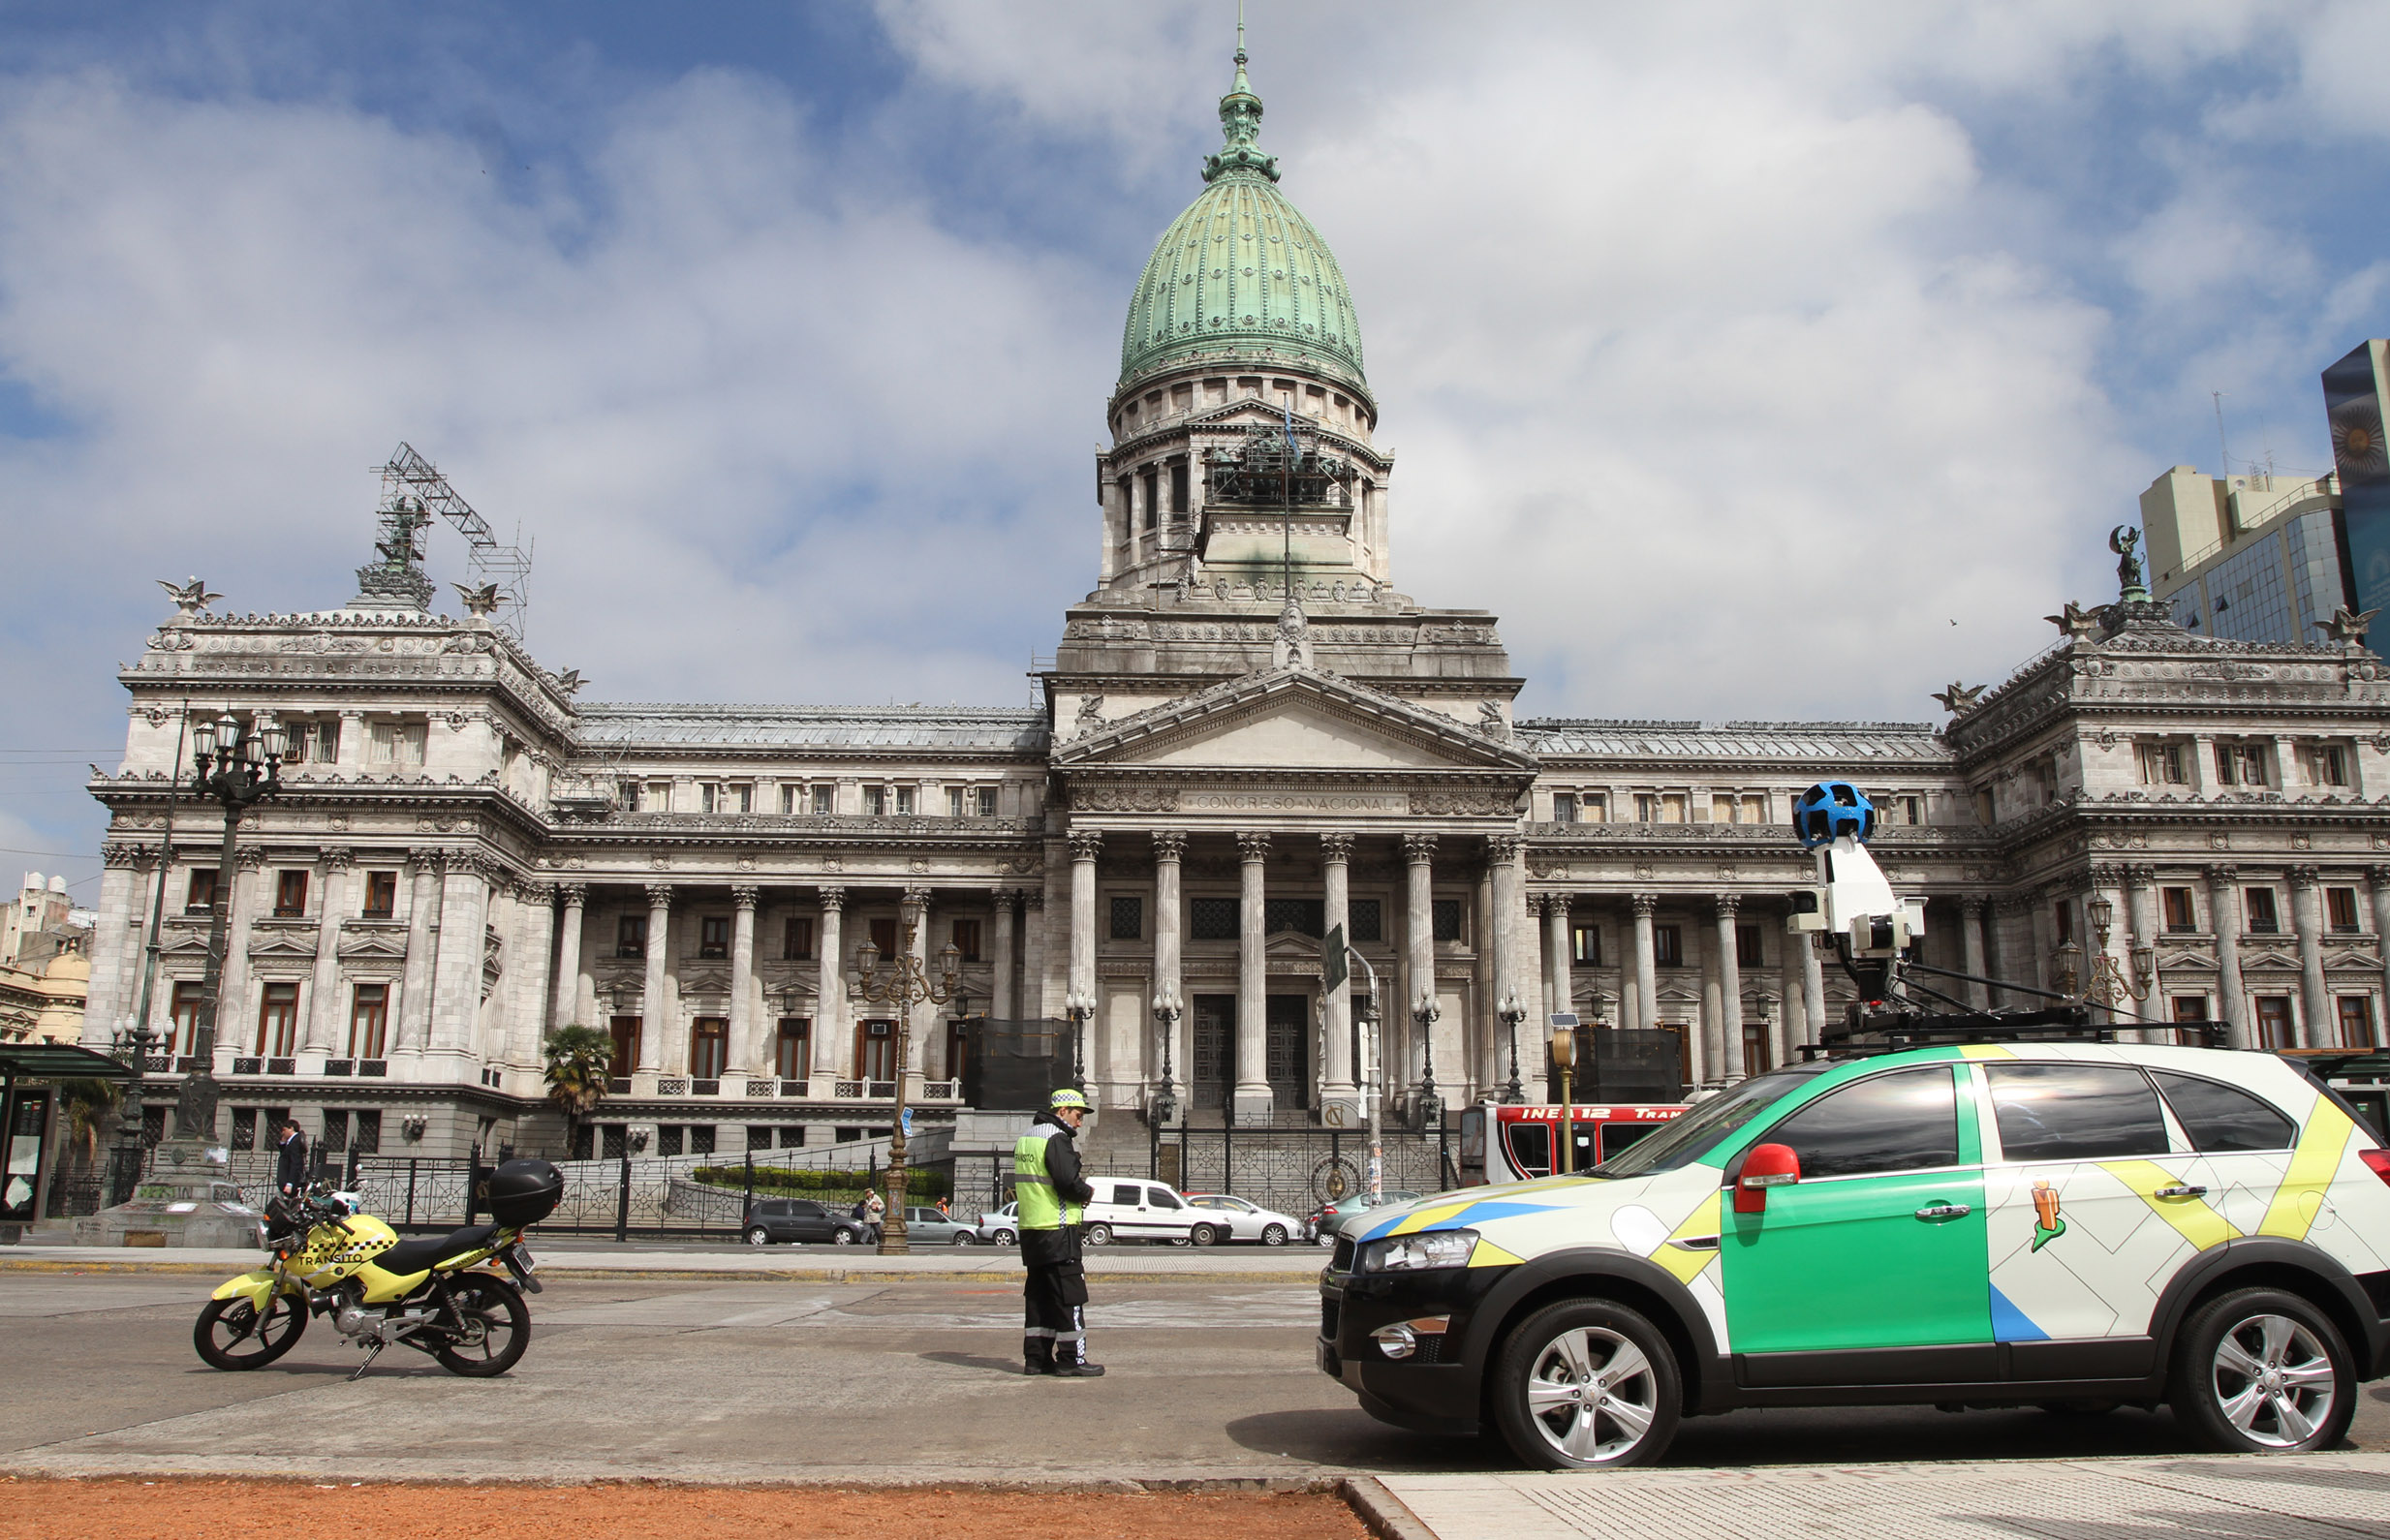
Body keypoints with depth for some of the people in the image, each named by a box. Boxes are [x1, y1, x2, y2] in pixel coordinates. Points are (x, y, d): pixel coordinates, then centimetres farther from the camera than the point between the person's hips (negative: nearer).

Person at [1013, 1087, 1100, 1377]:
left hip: (1030, 1230, 9)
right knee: (1069, 1293, -4)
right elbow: (1069, 1182, -24)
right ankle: (1071, 1359, -2)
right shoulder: (1056, 1138, -14)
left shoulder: (1026, 1138, 17)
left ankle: (1036, 1358, 15)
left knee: (1039, 1294, 13)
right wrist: (1087, 1192, -2)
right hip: (1057, 1230, -9)